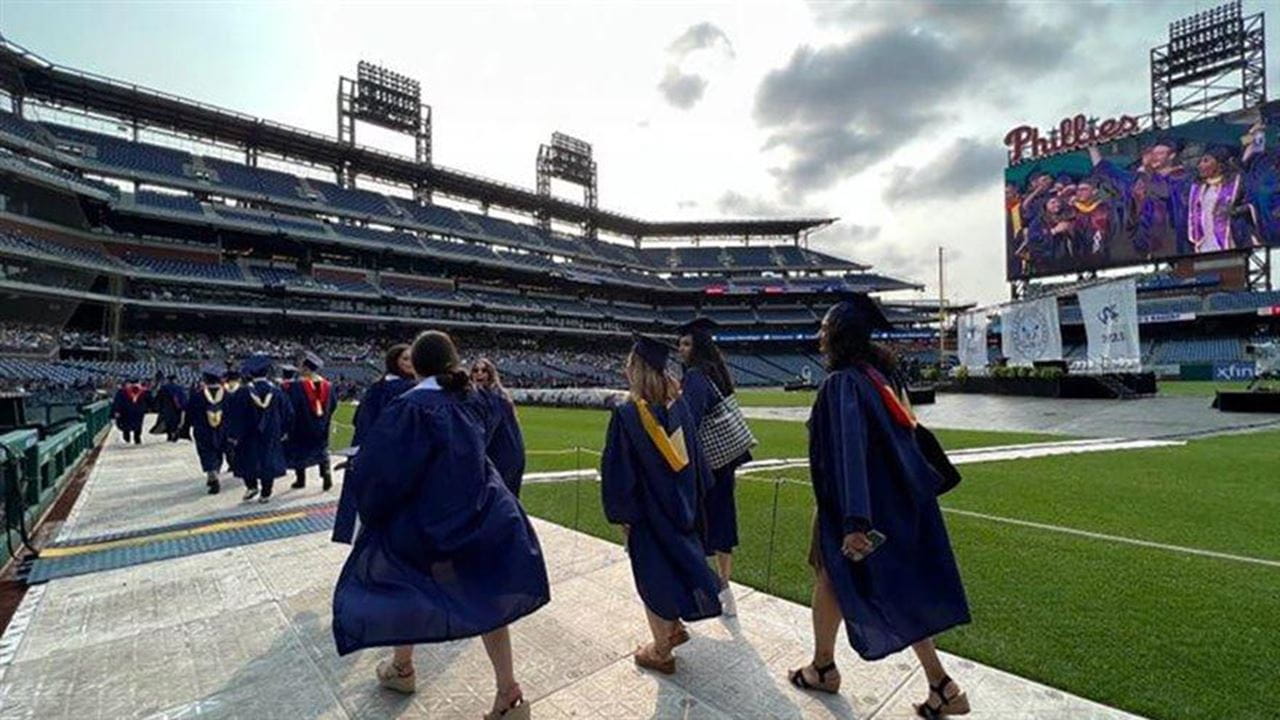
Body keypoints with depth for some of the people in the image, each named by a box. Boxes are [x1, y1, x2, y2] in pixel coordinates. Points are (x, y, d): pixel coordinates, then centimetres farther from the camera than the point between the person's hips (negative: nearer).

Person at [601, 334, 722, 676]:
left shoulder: (626, 414, -22)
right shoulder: (678, 404, -5)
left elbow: (617, 470, -18)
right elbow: (694, 454, 4)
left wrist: (621, 513, -6)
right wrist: (694, 497, 15)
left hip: (648, 510, -5)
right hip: (681, 503, 6)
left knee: (654, 575, 11)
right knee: (675, 562, 25)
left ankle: (661, 652, 27)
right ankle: (675, 626, 43)